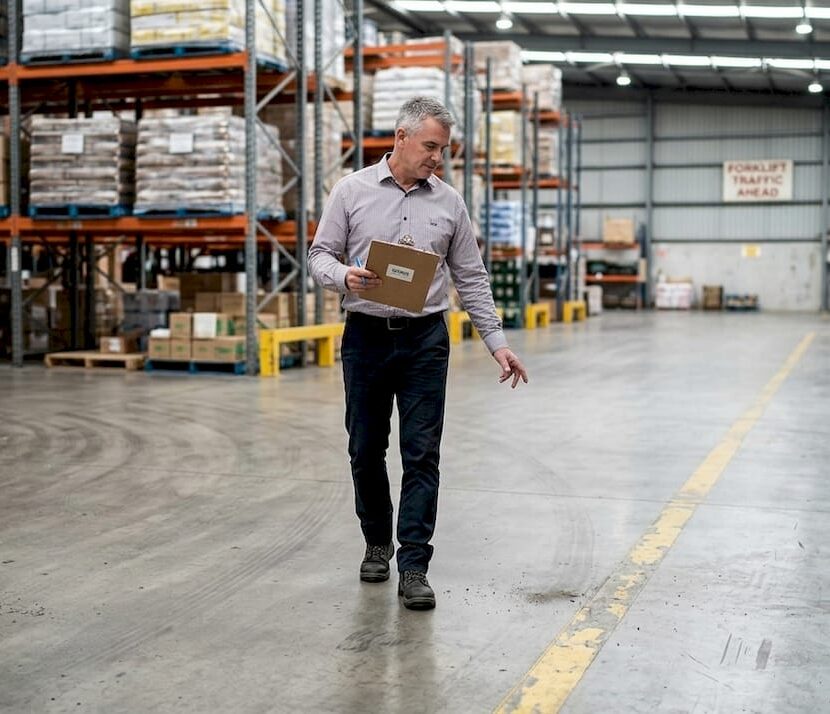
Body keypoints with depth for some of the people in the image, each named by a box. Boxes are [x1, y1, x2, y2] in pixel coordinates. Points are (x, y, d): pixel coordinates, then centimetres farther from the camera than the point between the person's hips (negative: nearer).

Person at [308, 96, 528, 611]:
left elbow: (471, 278, 9)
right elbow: (321, 255, 1)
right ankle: (377, 543, 30)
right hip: (366, 336, 0)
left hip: (425, 340, 1)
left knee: (421, 454, -4)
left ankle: (413, 566, 1)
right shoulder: (353, 191, 1)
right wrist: (344, 276, -22)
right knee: (366, 450, 9)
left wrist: (497, 342, 5)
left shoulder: (449, 202, 6)